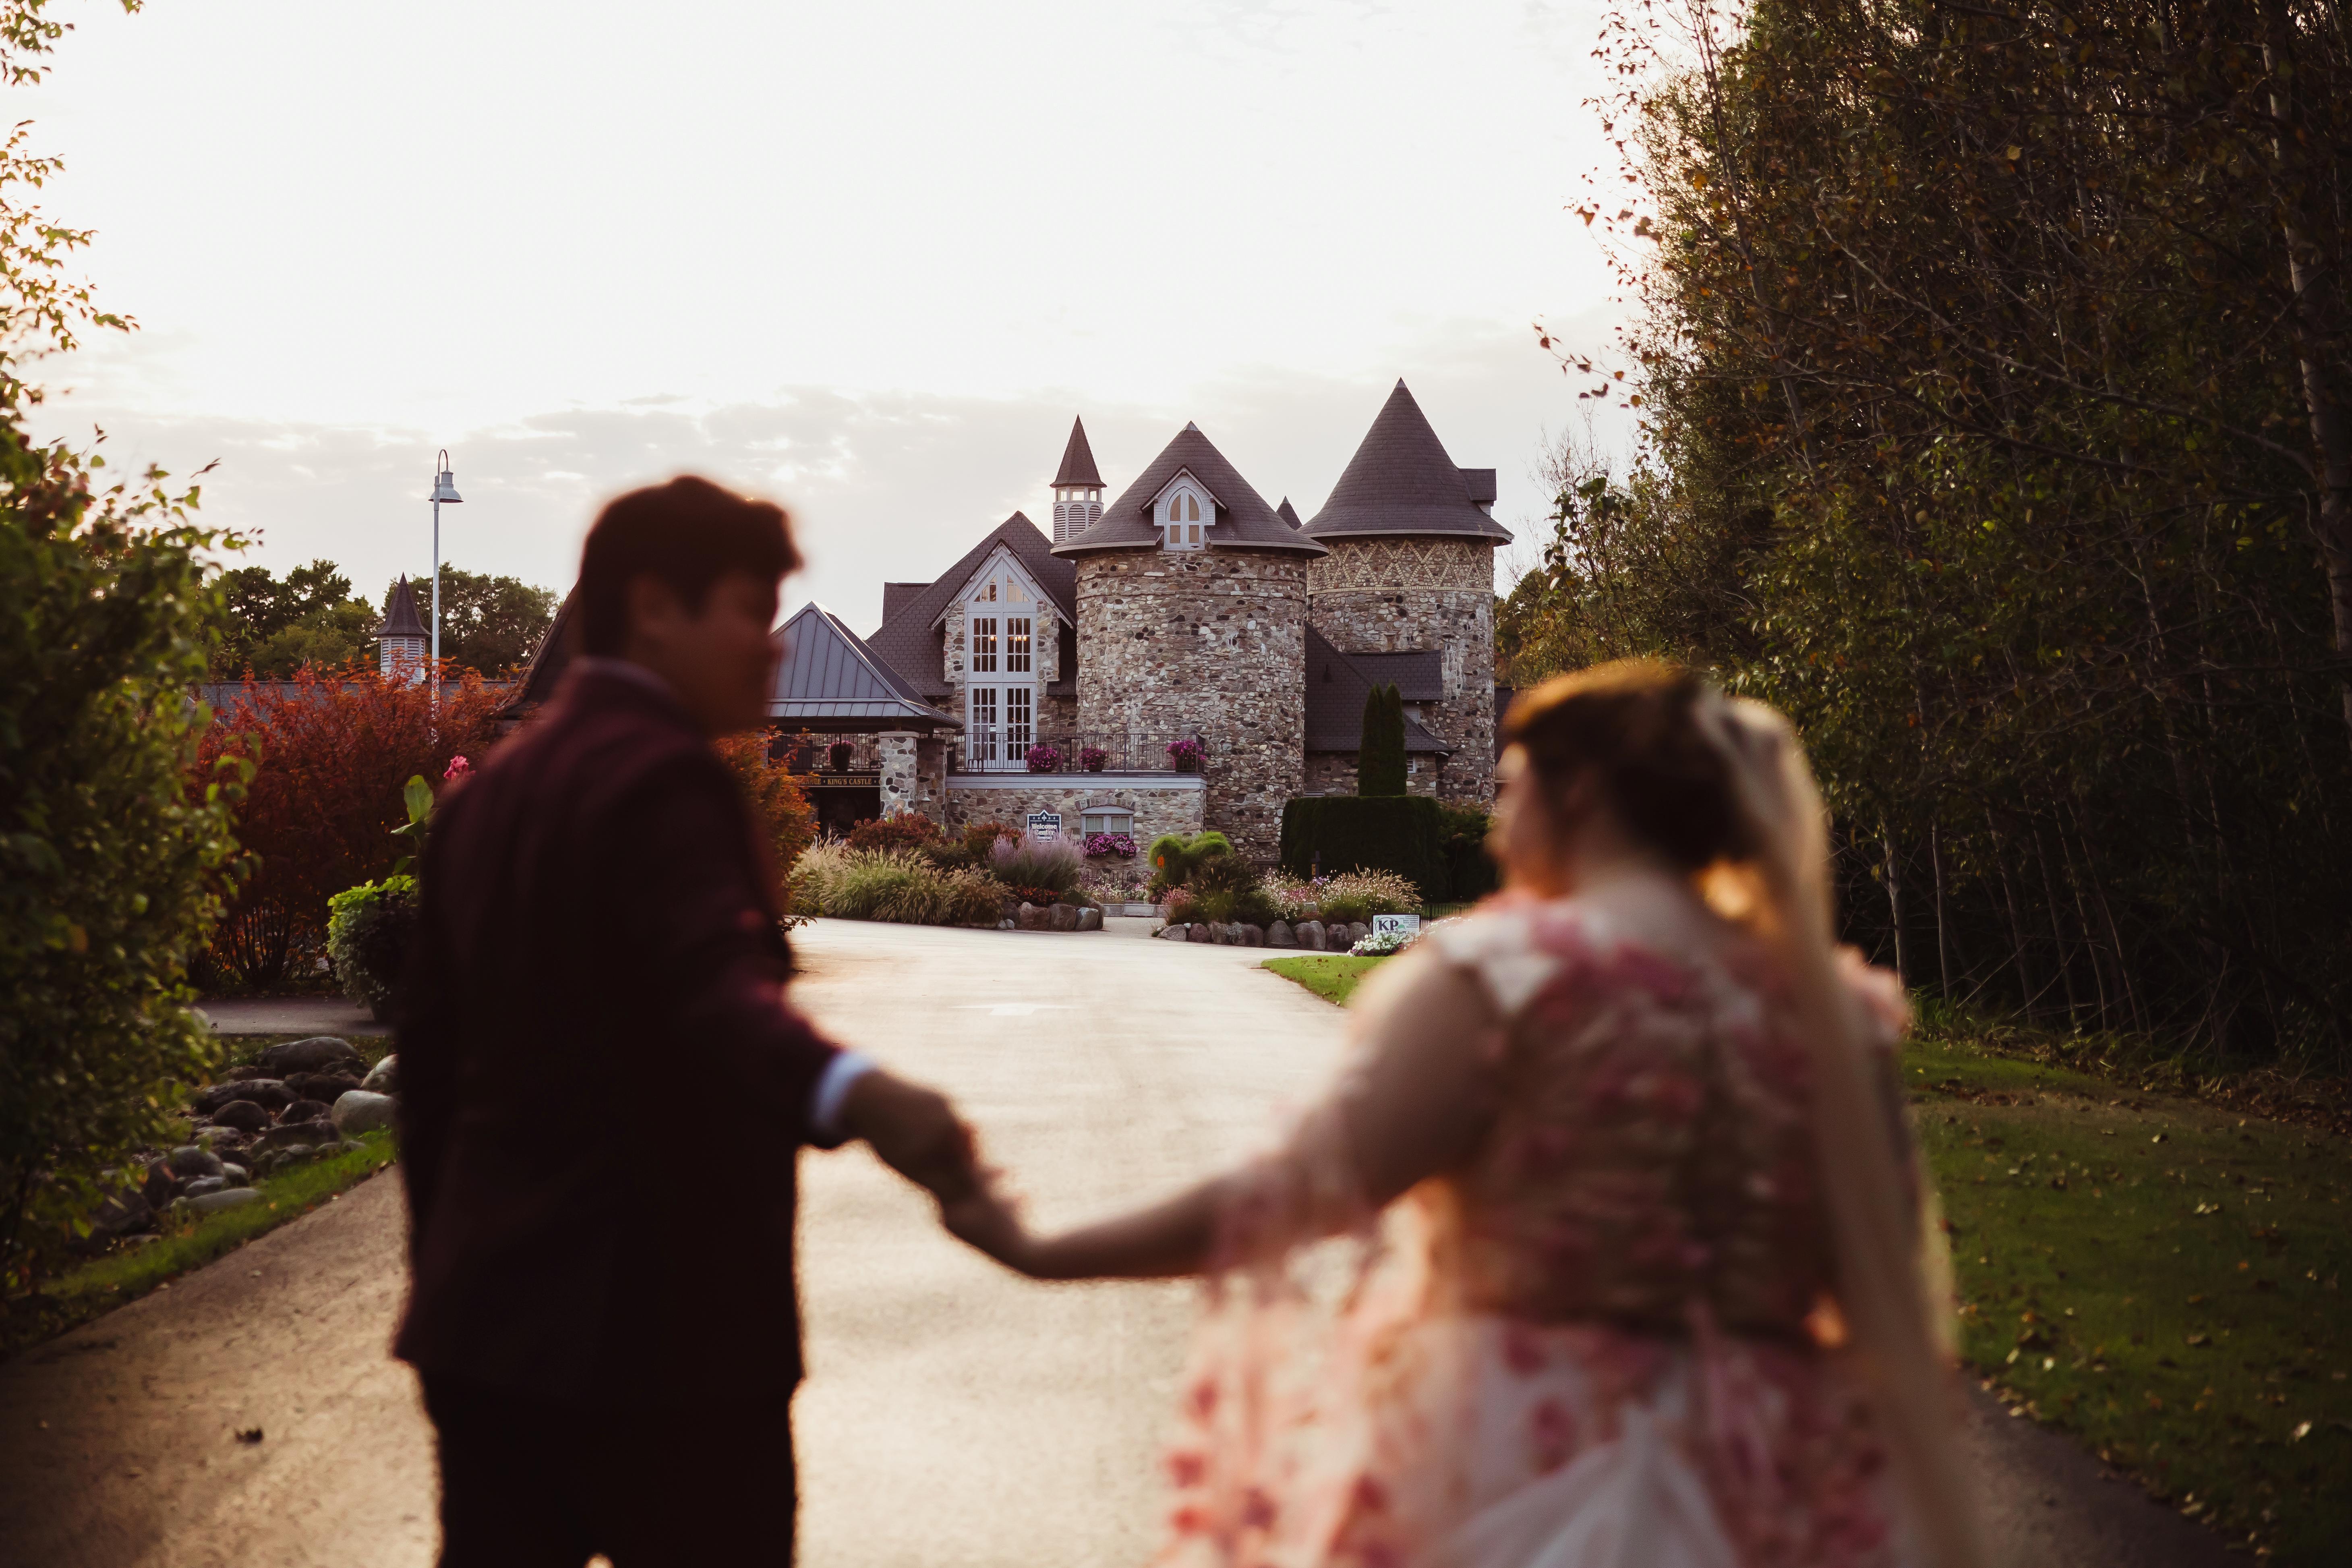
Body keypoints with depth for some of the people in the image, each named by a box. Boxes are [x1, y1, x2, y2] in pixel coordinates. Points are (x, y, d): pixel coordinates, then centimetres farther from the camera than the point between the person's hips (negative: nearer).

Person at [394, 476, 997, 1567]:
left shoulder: (489, 791, 13)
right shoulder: (661, 775, -14)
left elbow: (430, 1054, 17)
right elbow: (717, 986, -33)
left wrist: (446, 1270, 25)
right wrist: (853, 1090, -51)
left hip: (487, 1321, 8)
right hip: (665, 1325, -8)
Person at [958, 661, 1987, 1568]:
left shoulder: (1501, 974, -13)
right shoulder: (1832, 1007, 4)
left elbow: (1309, 1192, -18)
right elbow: (1889, 1304, 6)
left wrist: (1039, 1253, -12)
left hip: (1511, 1477, -5)